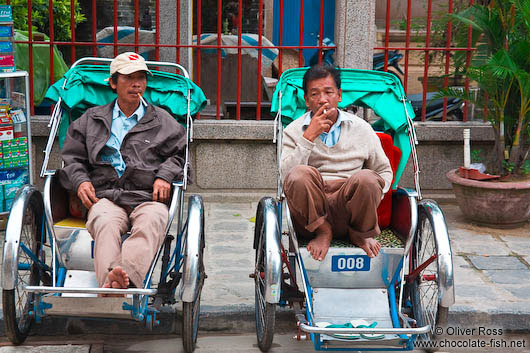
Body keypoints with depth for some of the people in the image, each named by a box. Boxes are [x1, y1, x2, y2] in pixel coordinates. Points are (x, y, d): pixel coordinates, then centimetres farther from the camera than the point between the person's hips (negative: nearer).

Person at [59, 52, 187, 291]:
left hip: (149, 198, 0)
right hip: (106, 196, 1)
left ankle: (127, 275, -61)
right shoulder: (91, 120, 26)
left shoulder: (162, 121, 24)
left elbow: (181, 153, 19)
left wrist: (164, 176, 0)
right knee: (105, 225, -36)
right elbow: (71, 157, 23)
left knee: (152, 221, -38)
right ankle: (109, 281, -58)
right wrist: (80, 180, 2)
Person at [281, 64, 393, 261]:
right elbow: (286, 177, -6)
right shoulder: (294, 131, 10)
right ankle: (322, 232, -11)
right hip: (310, 214, -1)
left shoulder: (361, 128, 15)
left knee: (367, 178, -31)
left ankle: (361, 234, -4)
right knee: (301, 173, -32)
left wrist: (372, 197, 3)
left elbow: (384, 171, 23)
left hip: (347, 213, 1)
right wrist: (309, 137, -12)